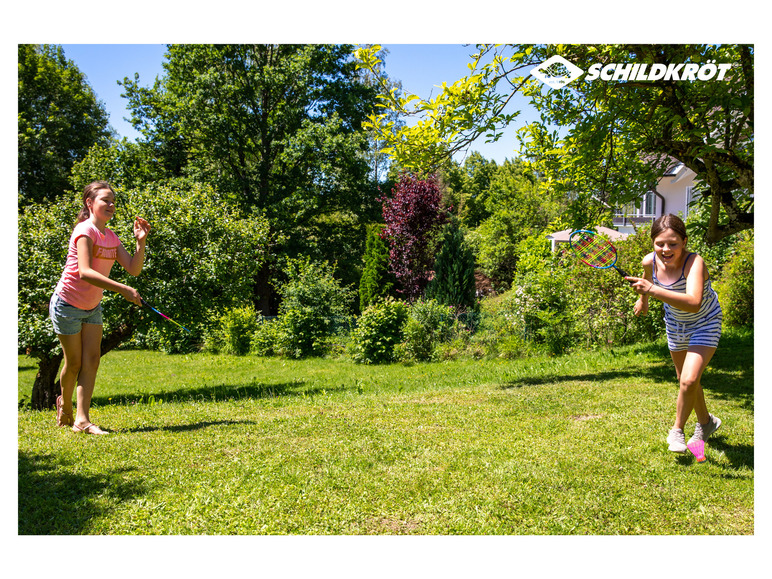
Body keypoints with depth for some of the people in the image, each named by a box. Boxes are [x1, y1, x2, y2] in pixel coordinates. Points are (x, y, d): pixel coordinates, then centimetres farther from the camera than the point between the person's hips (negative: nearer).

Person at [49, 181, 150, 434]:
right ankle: (65, 403, 32)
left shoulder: (111, 237, 4)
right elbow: (84, 271, -32)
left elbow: (133, 269, -2)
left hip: (93, 307, 7)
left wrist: (141, 242, -14)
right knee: (74, 363, 2)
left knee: (92, 359, -3)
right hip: (67, 305, -7)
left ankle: (81, 419, -1)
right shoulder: (85, 231, -19)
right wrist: (122, 289, -38)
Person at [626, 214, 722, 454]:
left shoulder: (694, 263, -37)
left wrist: (653, 290, -63)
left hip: (704, 324, -5)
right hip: (675, 324, 5)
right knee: (686, 381, 17)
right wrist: (643, 299, 21)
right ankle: (706, 421, 44)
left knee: (689, 381, -18)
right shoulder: (650, 262, -21)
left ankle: (678, 429, 8)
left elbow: (694, 303, -55)